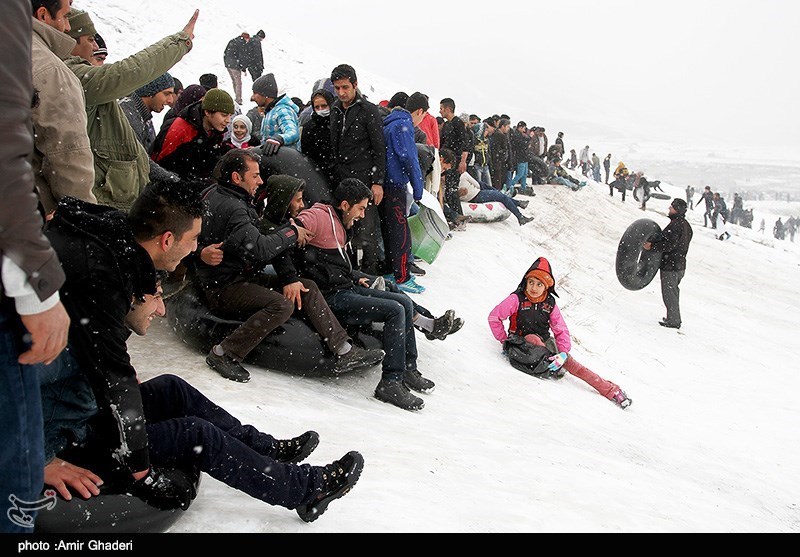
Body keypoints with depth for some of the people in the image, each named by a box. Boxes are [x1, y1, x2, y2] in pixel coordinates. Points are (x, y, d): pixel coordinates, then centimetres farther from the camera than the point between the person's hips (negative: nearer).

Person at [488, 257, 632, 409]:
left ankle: (612, 391, -16)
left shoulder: (550, 304, -5)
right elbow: (494, 317, -11)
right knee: (533, 338, -36)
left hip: (544, 343, 2)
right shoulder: (517, 299, -14)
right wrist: (504, 341, -14)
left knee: (570, 363, -15)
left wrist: (563, 353, -23)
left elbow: (561, 330, -7)